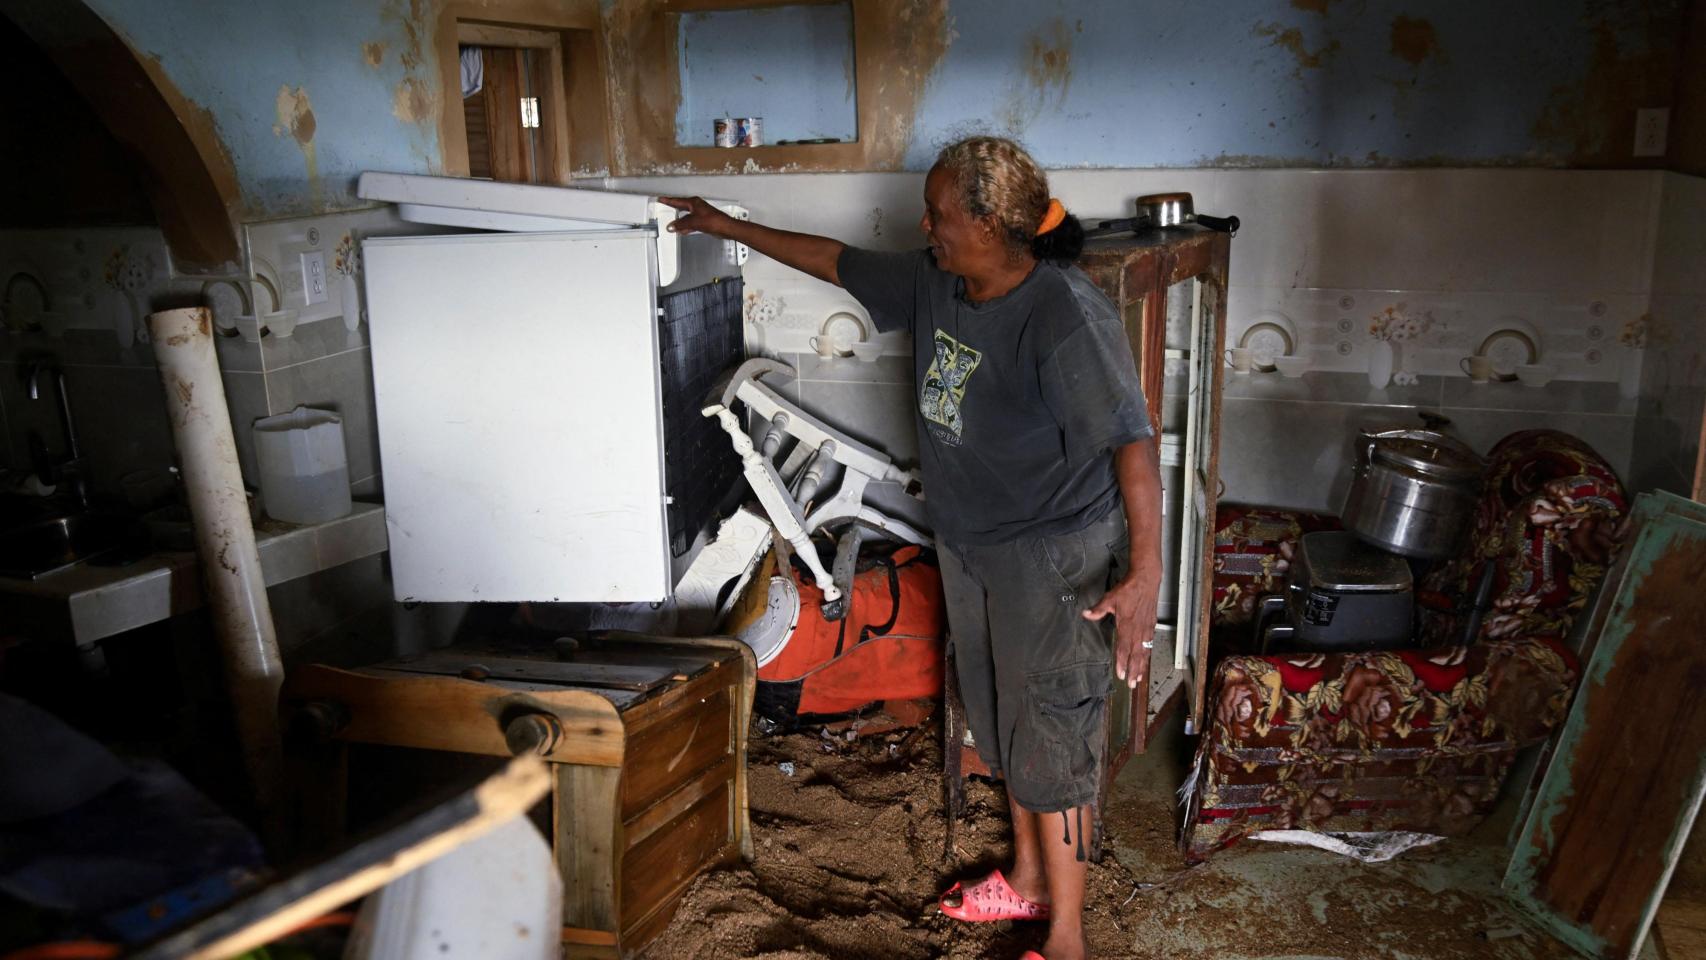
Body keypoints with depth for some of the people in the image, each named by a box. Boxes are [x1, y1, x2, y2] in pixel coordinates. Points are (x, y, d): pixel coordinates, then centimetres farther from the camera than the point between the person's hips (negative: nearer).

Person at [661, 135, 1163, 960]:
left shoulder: (1064, 313, -26)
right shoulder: (934, 282, -1)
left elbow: (1131, 440, -30)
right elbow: (839, 263, 13)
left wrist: (1145, 574, -36)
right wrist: (727, 227, 17)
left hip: (1054, 556, -8)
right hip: (970, 546, 9)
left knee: (1049, 737, 1)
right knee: (1002, 722, 21)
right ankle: (1026, 877, 41)